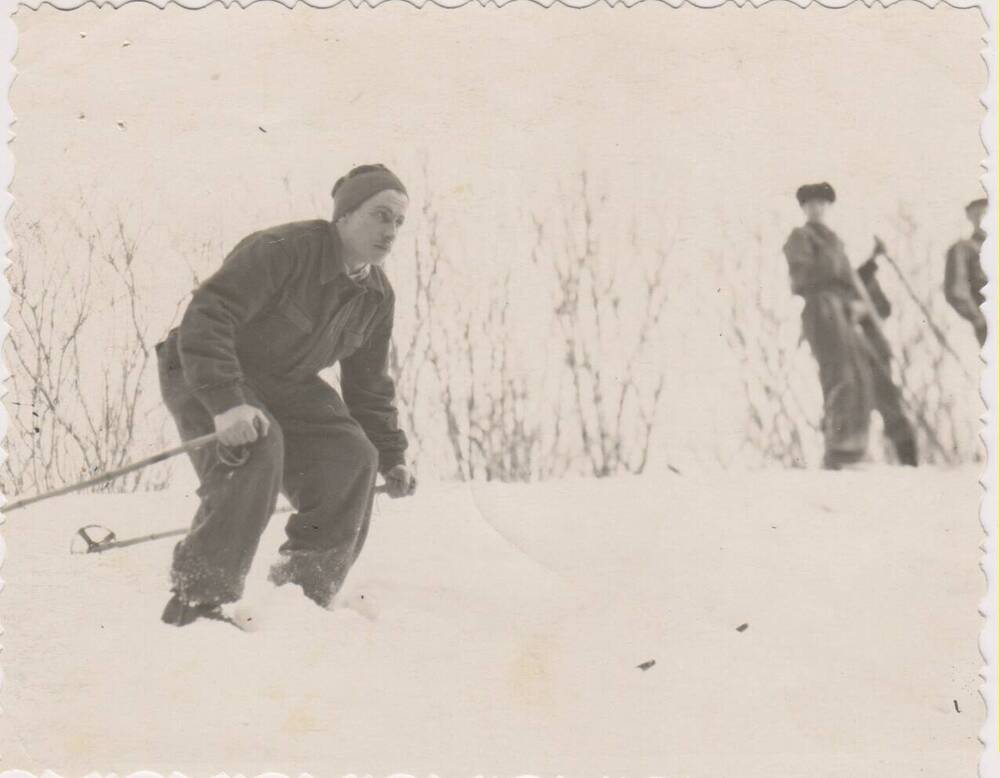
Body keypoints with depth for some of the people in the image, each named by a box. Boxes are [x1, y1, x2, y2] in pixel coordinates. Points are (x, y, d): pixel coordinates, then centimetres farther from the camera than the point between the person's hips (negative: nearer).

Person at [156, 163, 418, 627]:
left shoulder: (377, 297, 0)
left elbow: (368, 384, 13)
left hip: (285, 385, 8)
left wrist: (391, 457, 8)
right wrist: (225, 402, -45)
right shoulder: (282, 250, -27)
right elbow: (206, 318, -35)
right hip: (204, 374, -7)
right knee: (258, 449, -34)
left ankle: (304, 593, 1)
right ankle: (197, 598, -29)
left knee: (350, 457, -12)